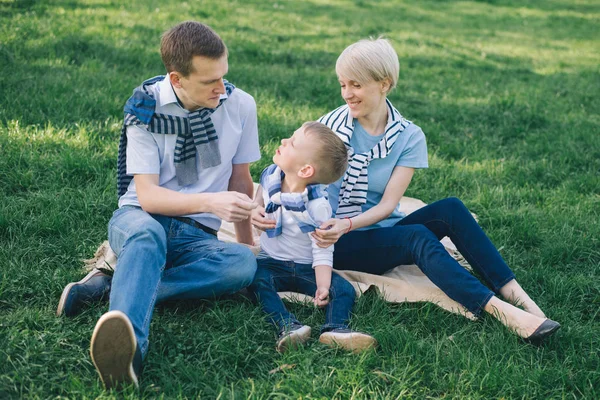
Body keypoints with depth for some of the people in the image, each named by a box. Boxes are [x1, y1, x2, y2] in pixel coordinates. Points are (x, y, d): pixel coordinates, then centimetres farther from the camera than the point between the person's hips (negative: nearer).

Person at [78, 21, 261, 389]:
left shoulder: (240, 105, -1)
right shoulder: (146, 107, -8)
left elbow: (240, 179, 10)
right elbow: (147, 195, -14)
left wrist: (248, 244, 5)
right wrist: (209, 201, -29)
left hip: (197, 235, 3)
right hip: (140, 218, -2)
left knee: (245, 264, -32)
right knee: (147, 233, -41)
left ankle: (112, 284, -32)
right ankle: (126, 341, -64)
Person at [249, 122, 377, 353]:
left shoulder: (317, 206, -21)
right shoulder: (270, 175, -5)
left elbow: (323, 252, -18)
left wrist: (323, 287, -29)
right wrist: (255, 210, 4)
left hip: (306, 269, -2)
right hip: (271, 263, 3)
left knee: (344, 289, -24)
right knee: (256, 280, -31)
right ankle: (288, 326, -45)